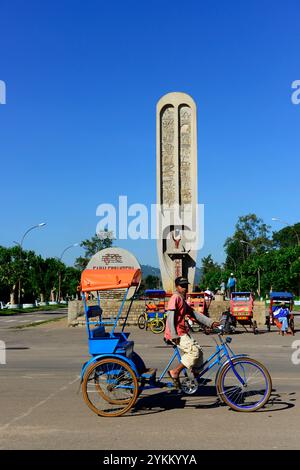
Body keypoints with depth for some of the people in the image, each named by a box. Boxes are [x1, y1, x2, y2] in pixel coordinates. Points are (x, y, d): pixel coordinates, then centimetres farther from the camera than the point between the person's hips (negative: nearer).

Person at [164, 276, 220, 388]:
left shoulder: (182, 300, 20)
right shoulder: (175, 298, -10)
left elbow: (195, 314, 15)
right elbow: (170, 317, -18)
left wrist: (211, 323, 5)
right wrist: (174, 336, -23)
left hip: (182, 333, 10)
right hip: (176, 334, -10)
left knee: (198, 351, 8)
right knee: (195, 351, -19)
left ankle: (196, 377, 18)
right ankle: (175, 372, -11)